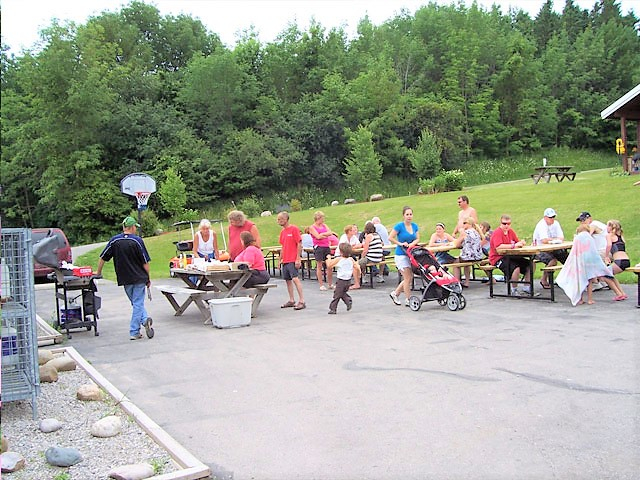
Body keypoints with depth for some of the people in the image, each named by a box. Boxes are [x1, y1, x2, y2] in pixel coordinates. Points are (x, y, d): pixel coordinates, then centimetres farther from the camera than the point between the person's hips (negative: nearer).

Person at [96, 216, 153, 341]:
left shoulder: (114, 240, 0)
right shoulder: (137, 241, -9)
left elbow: (102, 258, 5)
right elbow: (145, 262, -7)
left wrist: (98, 273, 19)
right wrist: (148, 278, 3)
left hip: (125, 279, 3)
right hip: (139, 278, -3)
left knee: (136, 303, 17)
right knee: (138, 304, 2)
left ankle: (144, 319, 2)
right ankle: (134, 332, -1)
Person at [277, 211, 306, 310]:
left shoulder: (294, 229, -8)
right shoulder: (282, 231, 14)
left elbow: (299, 244, -11)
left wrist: (298, 259, -16)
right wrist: (280, 260, 19)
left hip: (293, 260, -8)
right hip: (285, 260, 8)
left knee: (295, 279, -14)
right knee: (288, 280, 11)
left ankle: (302, 301, -11)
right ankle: (291, 301, 20)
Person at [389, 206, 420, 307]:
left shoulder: (415, 226, 7)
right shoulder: (399, 226, -11)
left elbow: (417, 239, 5)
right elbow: (390, 238, -11)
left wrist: (411, 244, -13)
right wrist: (400, 243, -16)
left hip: (410, 254, 6)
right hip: (401, 255, -6)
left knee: (409, 278, 9)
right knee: (408, 278, -7)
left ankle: (395, 293, 26)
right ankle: (408, 300, 4)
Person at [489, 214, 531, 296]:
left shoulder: (510, 231, 10)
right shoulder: (497, 232, -14)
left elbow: (518, 242, 9)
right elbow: (498, 247, -28)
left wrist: (521, 243, -16)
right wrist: (513, 245, -27)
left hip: (509, 257, 8)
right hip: (497, 258, -8)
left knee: (529, 265, -2)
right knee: (516, 267, -31)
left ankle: (526, 289, 9)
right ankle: (514, 290, -11)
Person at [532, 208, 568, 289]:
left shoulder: (556, 223, 7)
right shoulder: (541, 225, -15)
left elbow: (562, 238, 0)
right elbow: (544, 241, -27)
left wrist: (550, 240, -18)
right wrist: (555, 239, -11)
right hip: (540, 250, -7)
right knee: (553, 261, -29)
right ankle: (543, 280, -11)